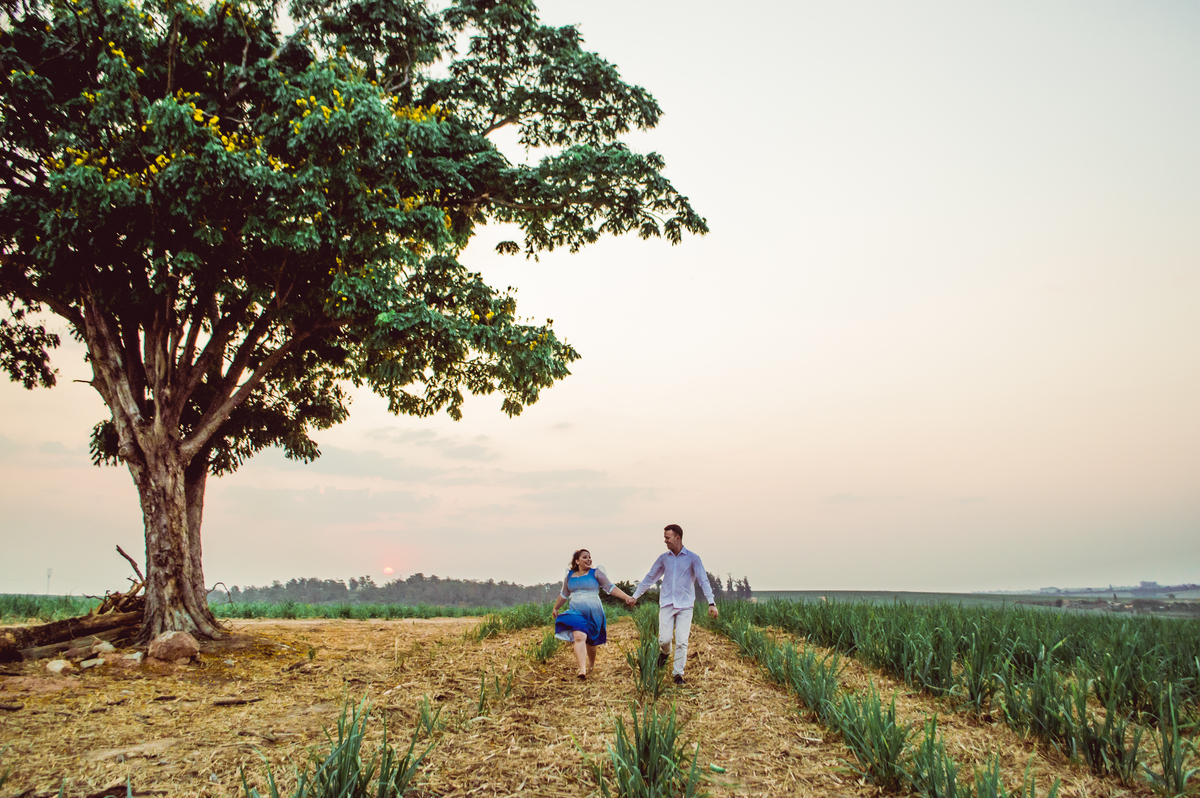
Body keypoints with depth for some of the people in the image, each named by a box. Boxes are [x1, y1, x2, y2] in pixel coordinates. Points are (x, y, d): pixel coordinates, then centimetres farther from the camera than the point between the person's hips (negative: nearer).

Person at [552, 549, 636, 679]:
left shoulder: (596, 573, -1)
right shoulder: (570, 576, 9)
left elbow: (611, 588, -5)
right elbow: (564, 594, 25)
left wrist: (626, 598, -15)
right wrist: (555, 608, 34)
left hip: (593, 613, -1)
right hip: (576, 613, 2)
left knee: (590, 641, 8)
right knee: (579, 637, -20)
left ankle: (591, 665, 35)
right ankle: (582, 669, -26)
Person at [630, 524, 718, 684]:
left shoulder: (692, 558, -2)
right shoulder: (663, 558, 8)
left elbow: (703, 580, -6)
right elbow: (650, 578, 16)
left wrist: (711, 603, -16)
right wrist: (635, 596, 16)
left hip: (685, 605, -2)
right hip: (667, 604, 2)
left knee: (682, 641, -5)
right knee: (664, 639, -5)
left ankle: (678, 674, 9)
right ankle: (665, 652, 30)